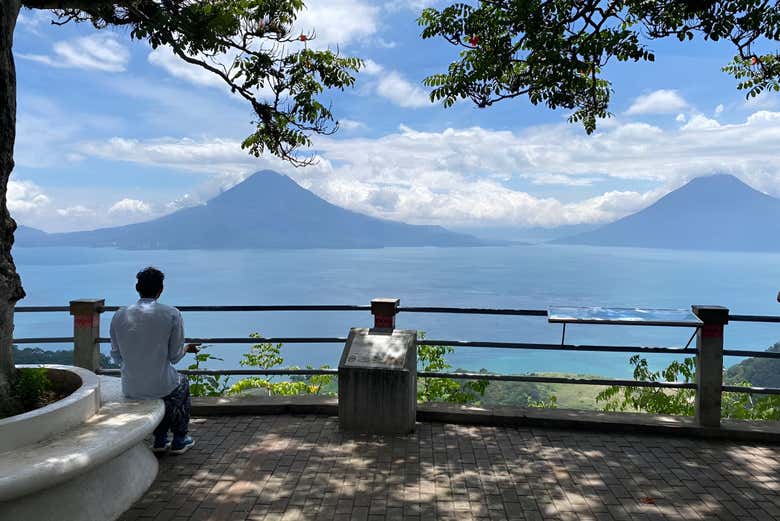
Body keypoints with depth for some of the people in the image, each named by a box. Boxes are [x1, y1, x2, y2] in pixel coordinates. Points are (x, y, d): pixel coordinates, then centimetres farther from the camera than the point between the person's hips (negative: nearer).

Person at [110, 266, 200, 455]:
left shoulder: (119, 315, -3)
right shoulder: (172, 314, -13)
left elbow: (116, 357, 6)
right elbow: (175, 356, -6)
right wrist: (187, 348, 16)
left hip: (130, 389, 4)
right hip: (161, 386, -3)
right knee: (182, 383, 31)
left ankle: (160, 440, 39)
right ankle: (179, 441, 38)